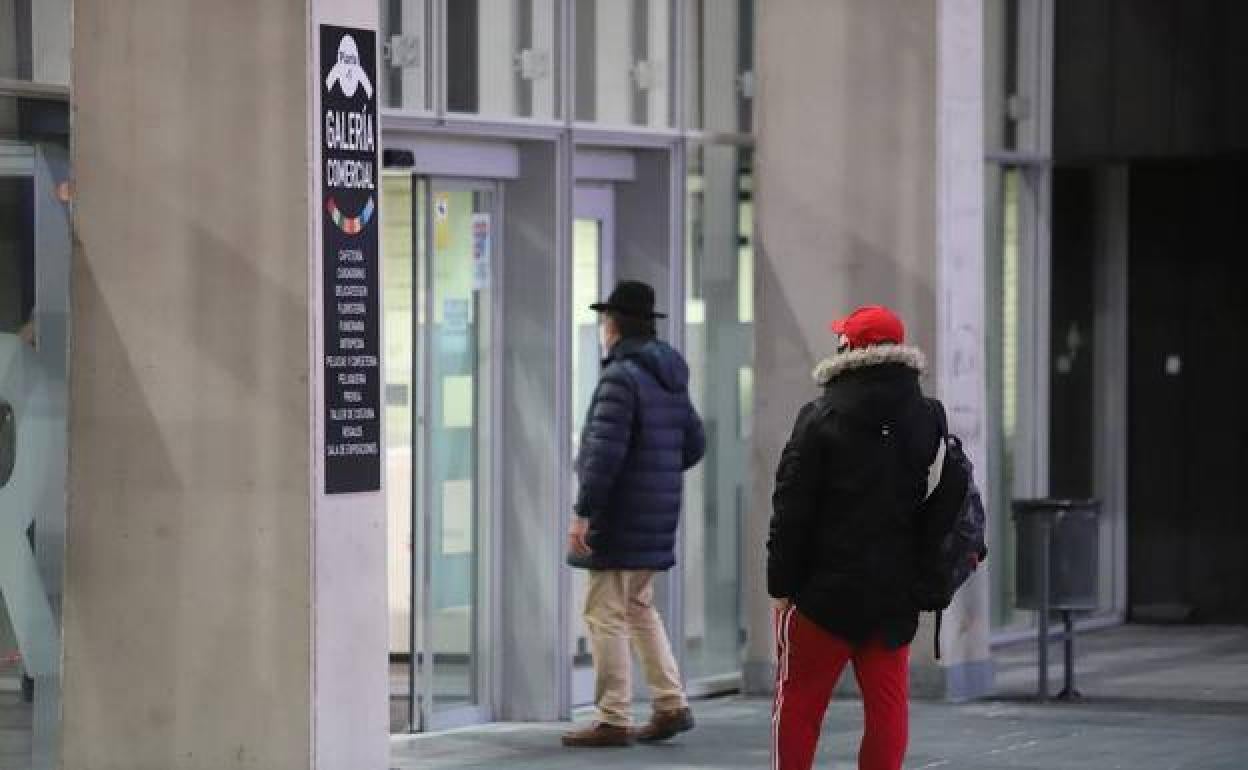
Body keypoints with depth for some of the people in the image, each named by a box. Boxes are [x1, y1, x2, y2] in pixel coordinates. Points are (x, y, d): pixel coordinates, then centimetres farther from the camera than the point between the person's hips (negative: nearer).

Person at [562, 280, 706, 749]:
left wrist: (583, 512, -20)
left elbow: (605, 452, -22)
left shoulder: (621, 377, -15)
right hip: (655, 517, 9)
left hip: (619, 517, -9)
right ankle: (671, 705, 16)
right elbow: (693, 444, 18)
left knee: (606, 614, -4)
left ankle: (614, 721, -4)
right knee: (638, 608, 19)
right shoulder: (670, 379, 12)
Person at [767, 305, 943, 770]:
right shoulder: (928, 421, 5)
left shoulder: (821, 418, -10)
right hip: (898, 592, 4)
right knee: (887, 705, 7)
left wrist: (781, 584, -3)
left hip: (827, 589, -4)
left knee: (798, 701, 5)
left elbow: (793, 509, -10)